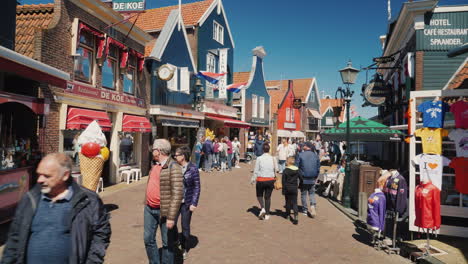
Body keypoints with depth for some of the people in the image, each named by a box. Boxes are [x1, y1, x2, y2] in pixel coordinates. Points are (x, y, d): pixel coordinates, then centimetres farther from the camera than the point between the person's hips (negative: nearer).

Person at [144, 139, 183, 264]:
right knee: (148, 239, 16)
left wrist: (171, 217, -24)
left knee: (167, 243, 7)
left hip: (163, 211, -8)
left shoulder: (173, 167, -18)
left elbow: (177, 194, -22)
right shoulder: (156, 165, 9)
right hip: (149, 209, 8)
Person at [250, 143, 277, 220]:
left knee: (259, 195, 18)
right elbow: (275, 170, 2)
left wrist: (253, 179, 4)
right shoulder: (273, 159, -4)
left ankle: (263, 208, -3)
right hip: (270, 180, 2)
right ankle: (267, 214, 15)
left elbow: (256, 171, -8)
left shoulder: (259, 159, -11)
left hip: (261, 180, -2)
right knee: (268, 197, 12)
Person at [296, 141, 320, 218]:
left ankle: (305, 210, 17)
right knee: (312, 193, 13)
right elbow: (318, 168, 8)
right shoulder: (315, 155, 2)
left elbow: (296, 167, -6)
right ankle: (313, 205, -9)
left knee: (303, 194, 10)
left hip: (303, 179, -2)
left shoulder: (300, 155, -9)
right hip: (312, 180, 2)